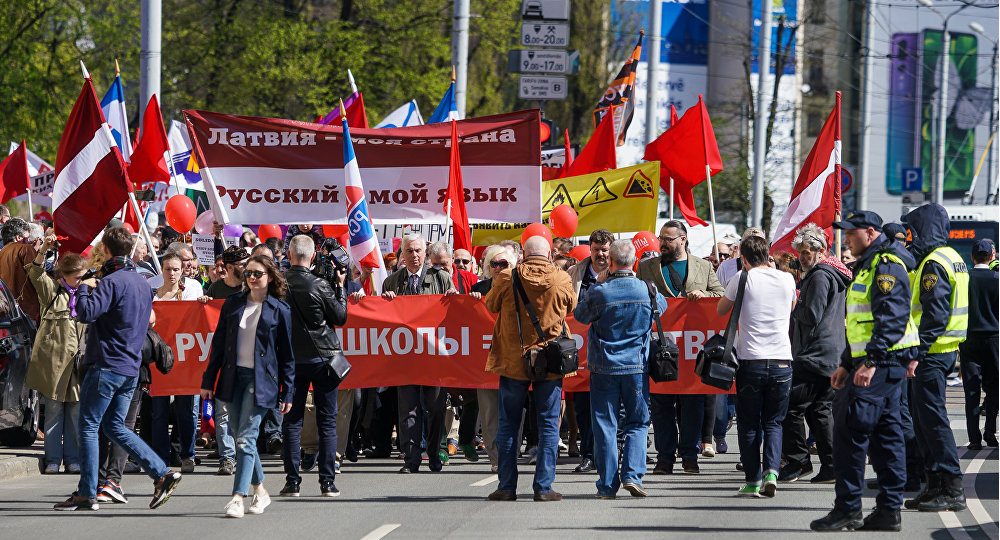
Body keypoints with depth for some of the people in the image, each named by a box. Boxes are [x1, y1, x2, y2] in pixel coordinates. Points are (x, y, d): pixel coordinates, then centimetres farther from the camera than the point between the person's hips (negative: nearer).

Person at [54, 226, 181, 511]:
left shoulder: (112, 282, -15)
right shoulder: (142, 282, 13)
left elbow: (86, 313, -26)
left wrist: (84, 289, -6)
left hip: (107, 365, -8)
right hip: (131, 367, 8)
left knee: (88, 426, 0)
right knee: (115, 426, 14)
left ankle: (87, 493, 0)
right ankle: (162, 473, 3)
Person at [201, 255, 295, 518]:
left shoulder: (279, 310, 0)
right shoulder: (233, 304, 10)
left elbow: (287, 355, 2)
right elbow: (219, 343, 12)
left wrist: (287, 393, 0)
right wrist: (208, 380, 8)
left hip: (260, 380, -4)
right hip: (233, 377, 4)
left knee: (246, 437, -13)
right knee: (241, 438, 7)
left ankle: (238, 497, -16)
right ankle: (260, 491, 22)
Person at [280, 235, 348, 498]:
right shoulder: (320, 286, -13)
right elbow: (341, 317, -2)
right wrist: (340, 287, 6)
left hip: (292, 359, 2)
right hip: (322, 356, -2)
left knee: (291, 421, 8)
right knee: (327, 421, 4)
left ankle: (292, 481, 3)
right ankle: (327, 481, 2)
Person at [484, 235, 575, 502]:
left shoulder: (506, 278, -7)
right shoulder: (562, 280, -6)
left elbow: (491, 305, 10)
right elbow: (571, 307, 13)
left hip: (513, 360, 0)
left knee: (507, 426, 9)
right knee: (548, 425, 6)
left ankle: (507, 486, 9)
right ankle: (543, 487, 2)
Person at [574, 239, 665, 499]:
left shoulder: (599, 293, -13)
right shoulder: (647, 290, -6)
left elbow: (580, 315, 5)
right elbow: (662, 306, 16)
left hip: (604, 369, -1)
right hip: (636, 368, 1)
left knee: (605, 426, 5)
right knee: (637, 423, 13)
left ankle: (607, 485, 5)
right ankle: (632, 475, -2)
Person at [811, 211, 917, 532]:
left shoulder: (887, 265, -13)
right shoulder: (869, 265, 21)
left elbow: (892, 318, -23)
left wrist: (871, 361, -28)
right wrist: (847, 364, 24)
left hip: (882, 362, -11)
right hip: (875, 363, 11)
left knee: (850, 430, -11)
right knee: (885, 435, 9)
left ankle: (847, 509, -10)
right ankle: (889, 511, 11)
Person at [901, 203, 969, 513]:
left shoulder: (934, 264, -15)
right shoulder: (952, 258, 17)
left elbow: (935, 314, -22)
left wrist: (918, 352, -22)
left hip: (933, 352, -10)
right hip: (947, 349, 10)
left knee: (933, 417, -8)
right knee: (925, 418, 14)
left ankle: (953, 488, -9)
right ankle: (936, 485, 17)